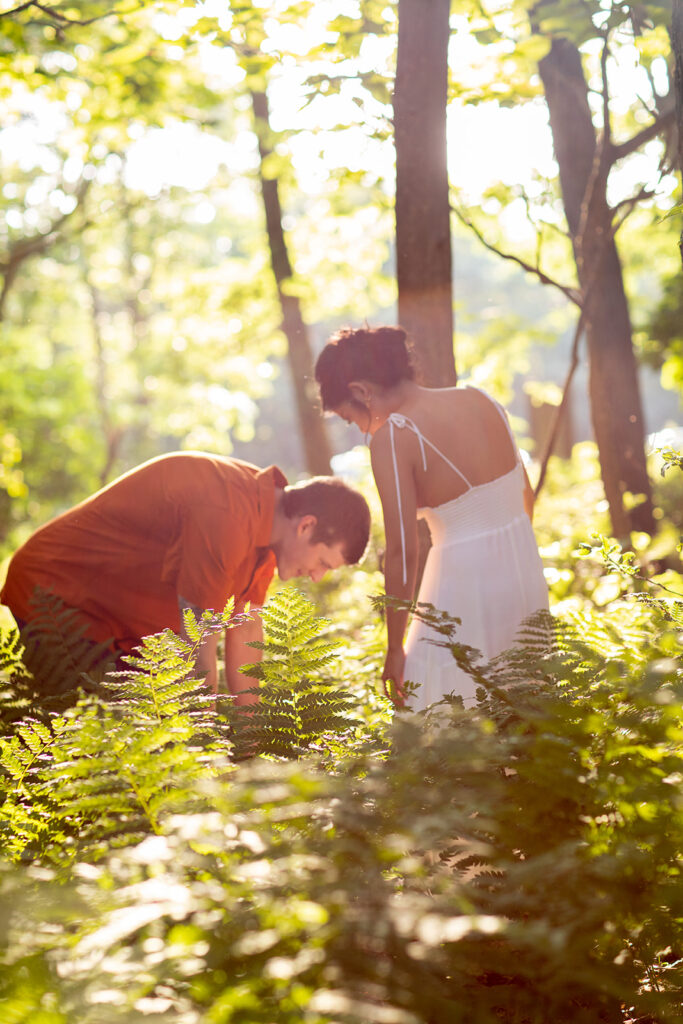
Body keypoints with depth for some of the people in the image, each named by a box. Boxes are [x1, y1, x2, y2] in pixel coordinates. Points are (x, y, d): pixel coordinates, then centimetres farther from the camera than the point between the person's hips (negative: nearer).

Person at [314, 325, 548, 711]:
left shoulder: (392, 437, -15)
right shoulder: (480, 401, 4)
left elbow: (402, 552, -16)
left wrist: (395, 649, -8)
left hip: (466, 591, -7)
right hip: (527, 576, 7)